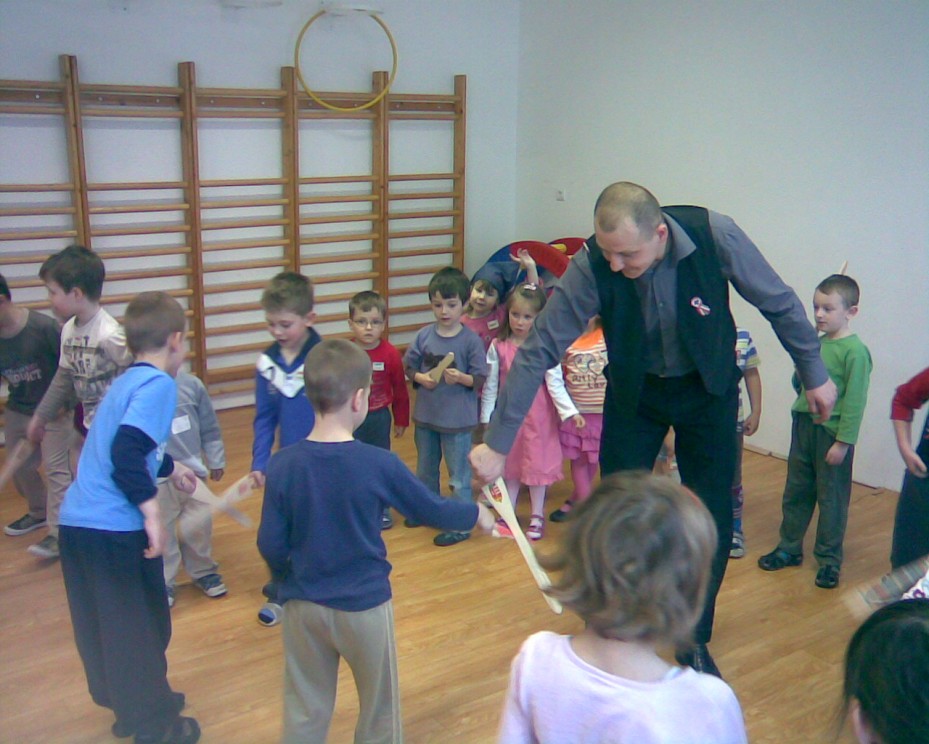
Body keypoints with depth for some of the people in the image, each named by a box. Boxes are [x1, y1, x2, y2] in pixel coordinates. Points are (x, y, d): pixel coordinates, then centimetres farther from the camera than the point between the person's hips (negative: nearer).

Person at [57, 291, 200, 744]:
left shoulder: (126, 381, 17)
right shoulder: (159, 384, -12)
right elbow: (127, 454, -25)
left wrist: (172, 469, 46)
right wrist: (151, 511, -20)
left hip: (77, 520, 9)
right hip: (115, 529, -9)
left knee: (103, 626, 20)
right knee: (143, 626, 7)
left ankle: (128, 707, 38)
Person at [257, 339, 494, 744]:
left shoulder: (282, 465, -12)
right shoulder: (378, 464, -19)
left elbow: (270, 545, -7)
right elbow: (432, 510, -6)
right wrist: (476, 513, 14)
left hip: (303, 605, 3)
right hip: (364, 605, -2)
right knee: (379, 711, 20)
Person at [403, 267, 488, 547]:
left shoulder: (471, 340, -12)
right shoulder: (424, 335, -2)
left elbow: (481, 379, -11)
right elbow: (408, 366, 6)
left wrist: (461, 377, -29)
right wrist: (420, 378, -14)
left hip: (458, 419, -5)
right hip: (426, 415, 5)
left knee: (459, 475, 5)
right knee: (425, 469, 23)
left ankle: (461, 525, 18)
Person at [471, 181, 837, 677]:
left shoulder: (716, 236, -29)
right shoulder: (591, 266, -29)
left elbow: (780, 304, -12)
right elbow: (539, 351, -25)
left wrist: (814, 374, -2)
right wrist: (497, 443, -24)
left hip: (708, 387, 0)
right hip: (634, 390, 0)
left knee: (712, 518, 4)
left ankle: (693, 638, 25)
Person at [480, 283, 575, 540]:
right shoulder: (498, 347, -4)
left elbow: (555, 382, -12)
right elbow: (490, 385, 1)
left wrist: (569, 411, -22)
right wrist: (486, 417, 3)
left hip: (538, 414, -2)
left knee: (537, 463, 9)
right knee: (509, 464, 14)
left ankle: (537, 516, 24)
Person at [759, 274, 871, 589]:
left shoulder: (855, 351, -15)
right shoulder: (816, 344, 6)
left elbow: (855, 401, -17)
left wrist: (843, 442, -17)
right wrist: (802, 380, -1)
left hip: (832, 433, -7)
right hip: (803, 425, 7)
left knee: (831, 499, 7)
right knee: (796, 492, 17)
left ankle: (829, 560, 21)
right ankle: (789, 548, 31)